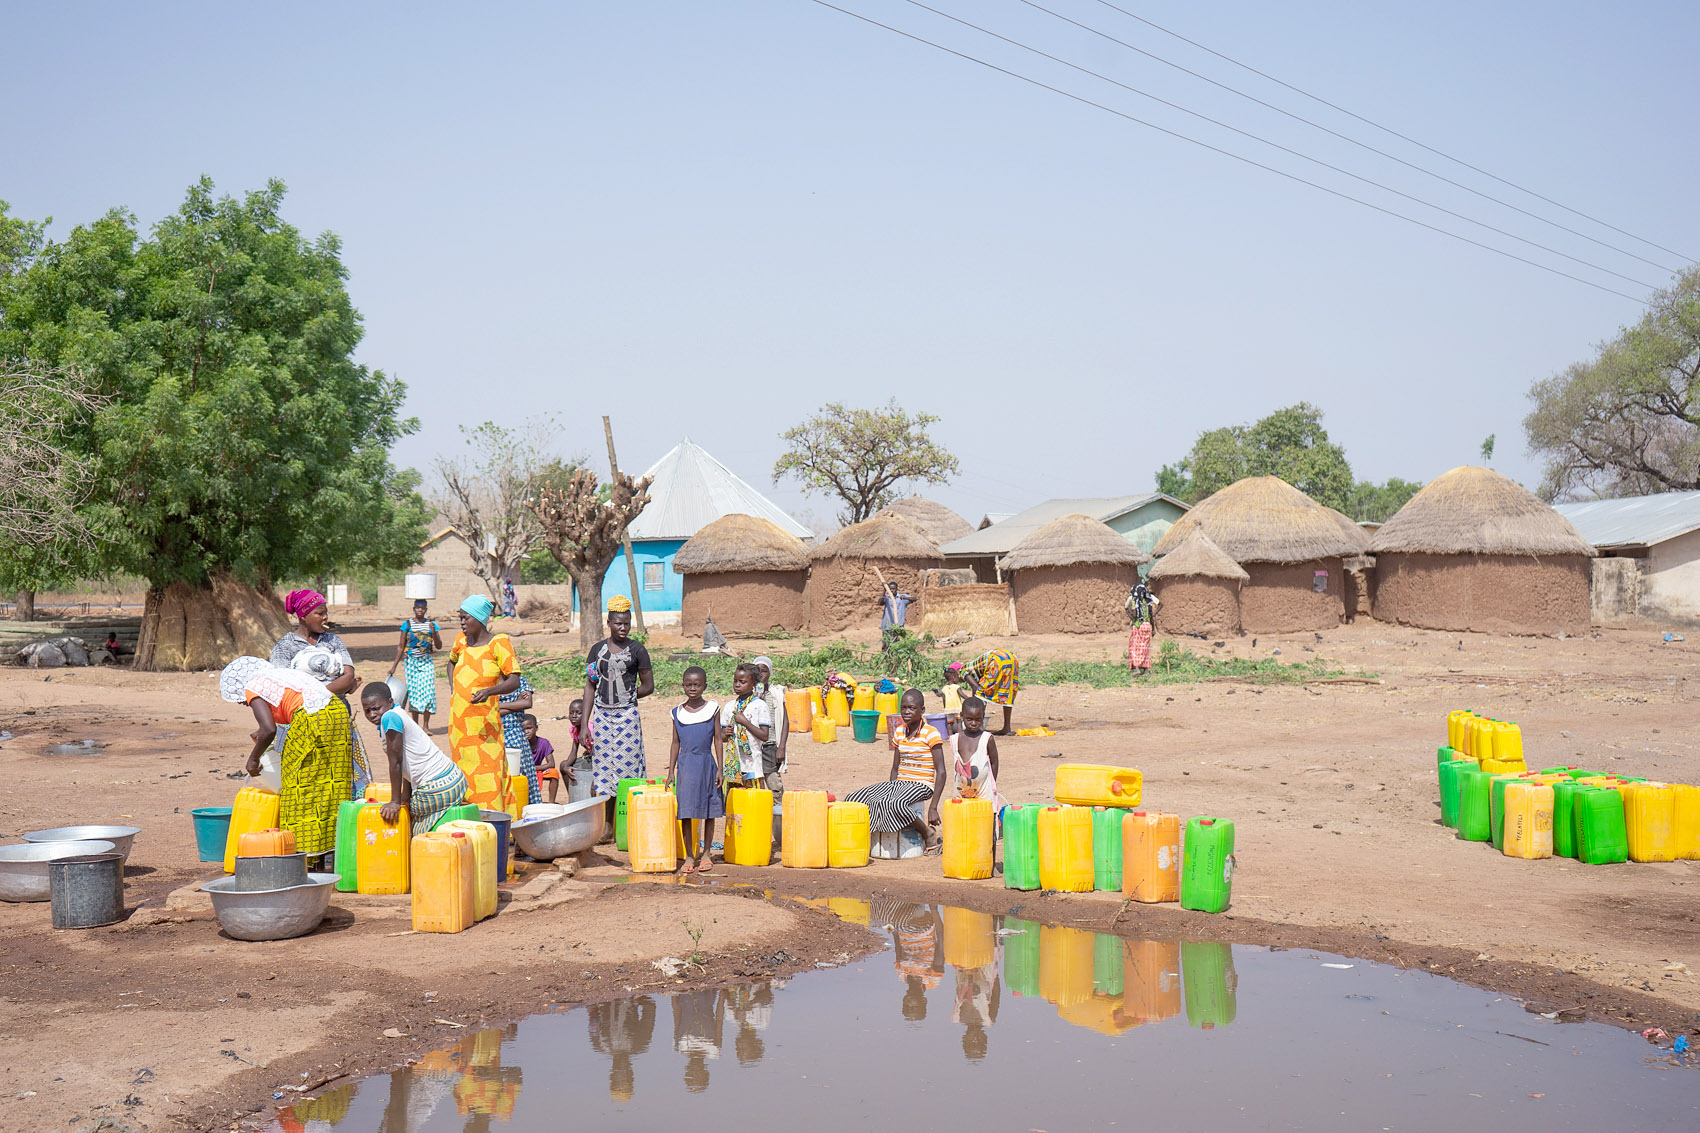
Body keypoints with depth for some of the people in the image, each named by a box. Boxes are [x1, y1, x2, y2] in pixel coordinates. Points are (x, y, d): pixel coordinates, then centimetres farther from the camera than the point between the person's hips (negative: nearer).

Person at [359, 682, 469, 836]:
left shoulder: (390, 717, -14)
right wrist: (405, 797, 18)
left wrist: (395, 801, -10)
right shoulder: (398, 717, 14)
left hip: (436, 790, -10)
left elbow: (396, 762, -14)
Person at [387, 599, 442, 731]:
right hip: (411, 661, 0)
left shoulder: (431, 624, 4)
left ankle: (426, 725, -1)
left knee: (428, 690, -9)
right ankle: (415, 724, 10)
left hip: (427, 662, 0)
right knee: (413, 692, 0)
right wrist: (394, 665, 4)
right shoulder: (407, 625, 2)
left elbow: (439, 646, 3)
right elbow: (401, 646, 6)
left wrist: (433, 632, -14)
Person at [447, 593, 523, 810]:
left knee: (486, 775, -10)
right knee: (464, 773, 9)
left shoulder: (498, 643, -6)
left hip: (484, 723, -6)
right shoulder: (462, 640, 10)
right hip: (458, 719, 6)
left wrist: (488, 691, -31)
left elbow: (514, 681, -14)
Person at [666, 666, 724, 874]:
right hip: (685, 766, 1)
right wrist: (671, 771, 6)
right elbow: (675, 743, 11)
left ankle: (705, 854, 16)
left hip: (706, 765, -1)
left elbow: (717, 740, 3)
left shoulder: (712, 709, 2)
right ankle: (689, 856, 9)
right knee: (686, 812, 1)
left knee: (709, 812, 5)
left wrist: (719, 769, -2)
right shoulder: (678, 713, 6)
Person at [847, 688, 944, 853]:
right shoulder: (898, 732, 11)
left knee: (896, 805, -38)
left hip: (921, 784, -6)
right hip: (899, 783, 6)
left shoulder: (930, 733, -8)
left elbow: (941, 772, -11)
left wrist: (933, 807, -16)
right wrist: (890, 791, 8)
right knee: (854, 799, -12)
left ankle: (927, 833, -12)